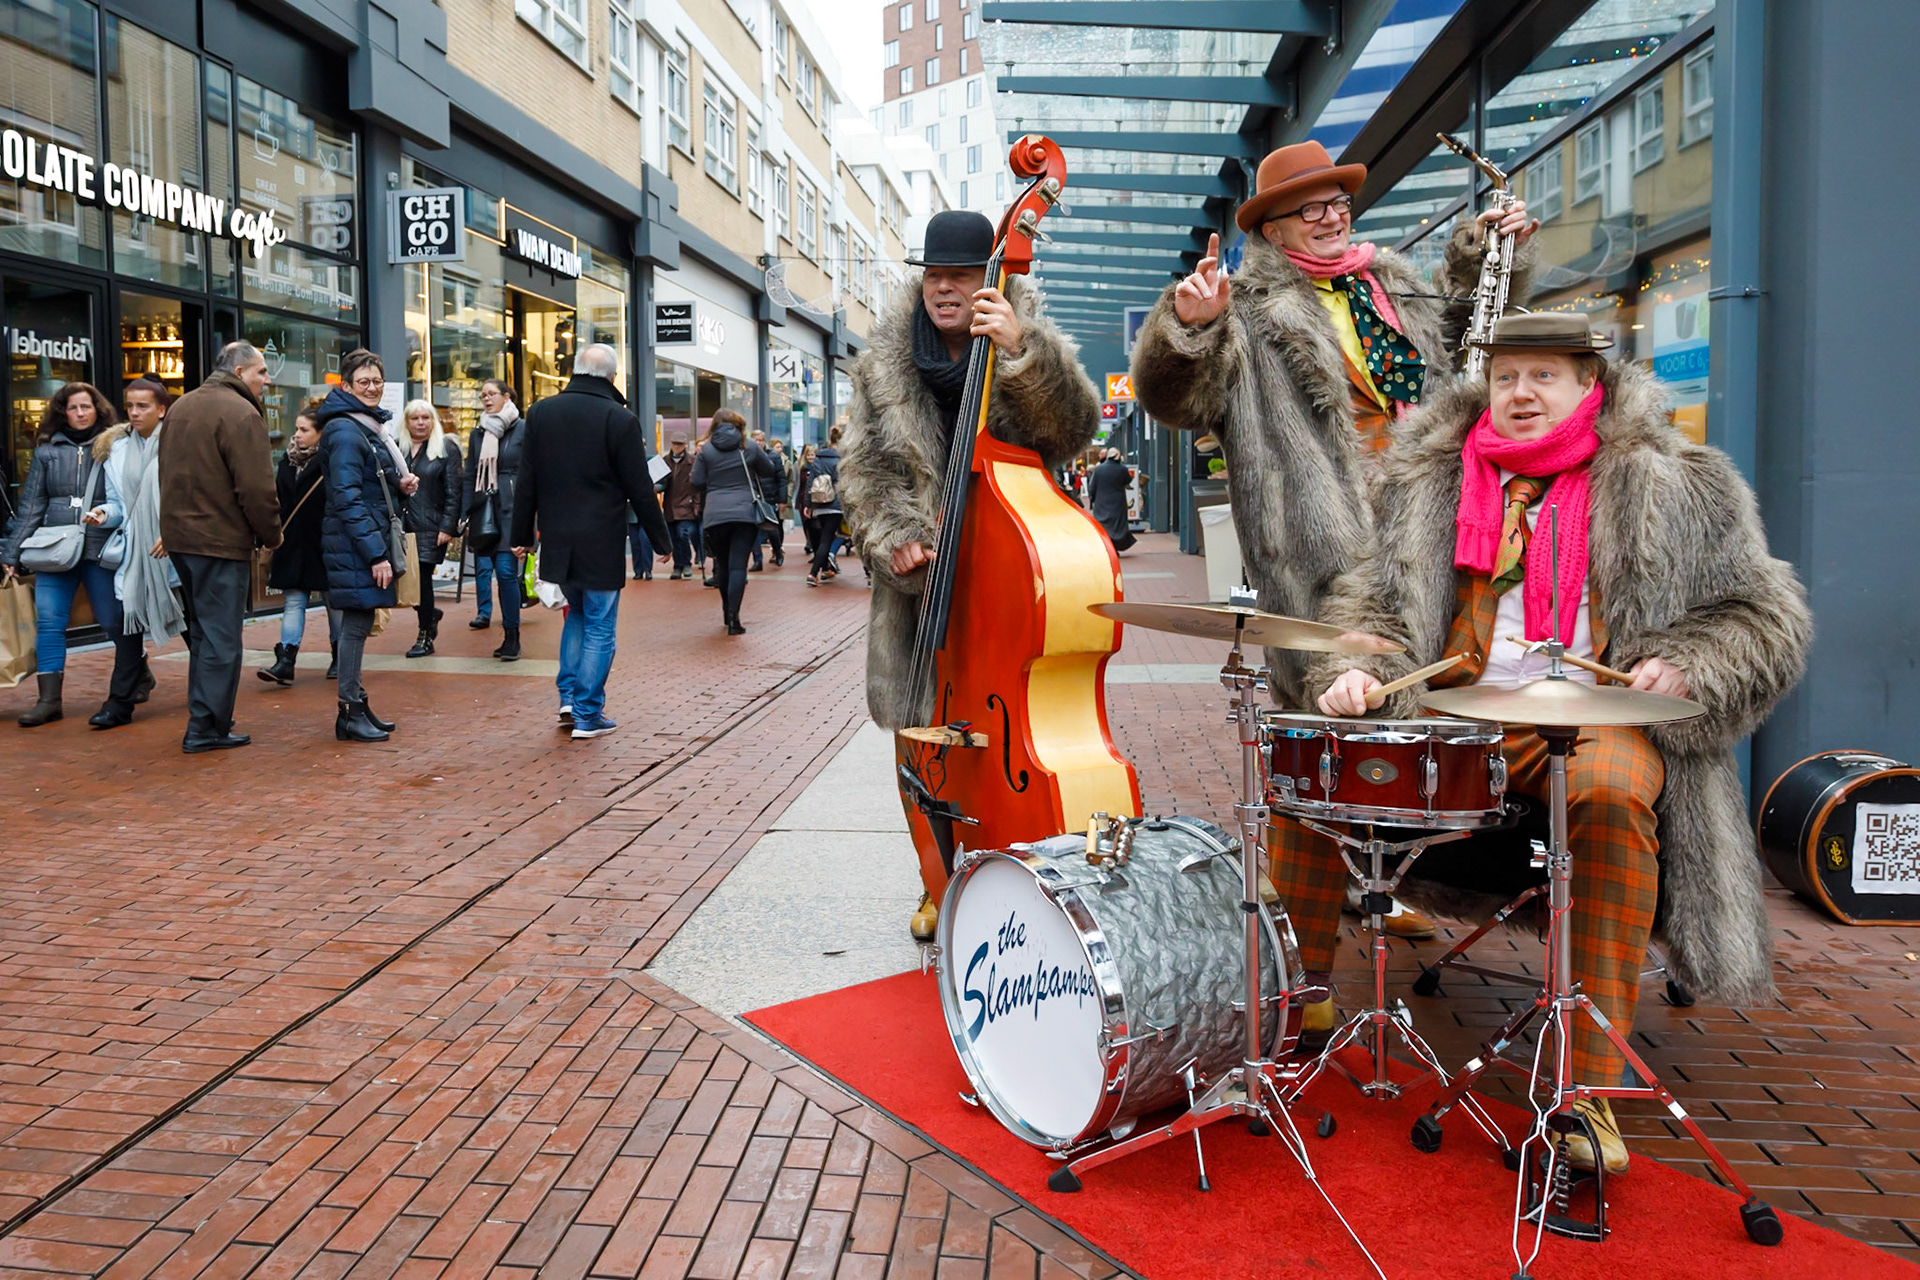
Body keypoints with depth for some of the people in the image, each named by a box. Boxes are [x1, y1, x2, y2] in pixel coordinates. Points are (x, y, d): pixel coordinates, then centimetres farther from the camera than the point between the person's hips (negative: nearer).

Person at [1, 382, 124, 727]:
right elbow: (31, 505, 12)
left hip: (100, 550, -3)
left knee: (113, 621, 2)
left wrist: (107, 514, -15)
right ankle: (49, 698, 0)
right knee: (48, 620, -4)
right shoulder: (48, 450, 11)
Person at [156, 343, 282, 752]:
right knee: (221, 637, -2)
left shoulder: (181, 406, 14)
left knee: (203, 630, 19)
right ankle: (207, 729, 0)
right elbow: (256, 489, -20)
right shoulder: (241, 414, -15)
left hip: (179, 534, 9)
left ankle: (205, 715, 26)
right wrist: (271, 534, -6)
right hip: (221, 540, -9)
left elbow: (167, 473, 20)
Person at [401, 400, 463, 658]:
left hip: (430, 526, -4)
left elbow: (453, 491, -4)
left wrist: (448, 527, -11)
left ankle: (425, 637, 9)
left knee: (422, 577, -4)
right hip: (403, 525, 4)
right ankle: (430, 615, 29)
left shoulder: (446, 448, 1)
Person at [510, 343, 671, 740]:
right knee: (599, 627, 4)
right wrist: (660, 540, 2)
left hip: (556, 539, 5)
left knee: (577, 614, 23)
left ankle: (569, 695, 18)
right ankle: (588, 715, 6)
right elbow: (640, 490, -8)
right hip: (601, 543, -5)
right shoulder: (620, 420, -11)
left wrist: (522, 535, 15)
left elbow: (527, 482, 7)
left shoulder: (541, 412, 3)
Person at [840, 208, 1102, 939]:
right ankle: (940, 882, 26)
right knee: (927, 729, 9)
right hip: (919, 577, 3)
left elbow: (1074, 429, -18)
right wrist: (891, 535, -8)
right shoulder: (886, 361, 6)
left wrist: (1022, 350, -29)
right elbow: (864, 467, 8)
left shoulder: (1031, 349, -1)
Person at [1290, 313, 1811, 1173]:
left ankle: (1589, 1088, -31)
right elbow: (1378, 597, 11)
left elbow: (1767, 618, 8)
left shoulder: (1672, 487, 7)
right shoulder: (1431, 479, 13)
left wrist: (1685, 666, -13)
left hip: (1596, 715, -2)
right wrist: (1358, 668, -11)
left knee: (1611, 790, -38)